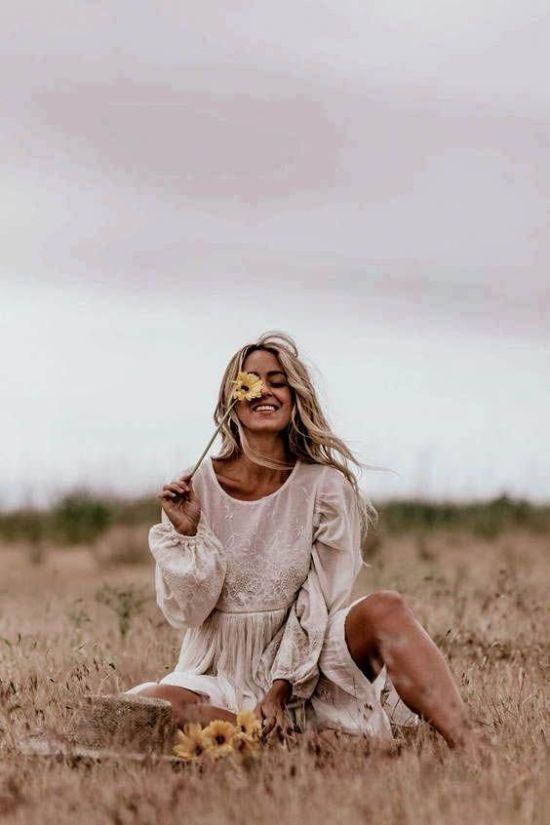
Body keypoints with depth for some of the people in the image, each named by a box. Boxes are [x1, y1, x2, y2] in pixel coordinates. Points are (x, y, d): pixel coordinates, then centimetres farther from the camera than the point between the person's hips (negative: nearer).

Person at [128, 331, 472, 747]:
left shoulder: (324, 486, -4)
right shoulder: (196, 487, -3)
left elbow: (320, 603, -5)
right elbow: (186, 611, -2)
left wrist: (281, 689, -14)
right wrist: (186, 535, -18)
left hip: (300, 666, 0)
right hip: (223, 677, 0)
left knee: (385, 609, -29)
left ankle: (469, 753, -38)